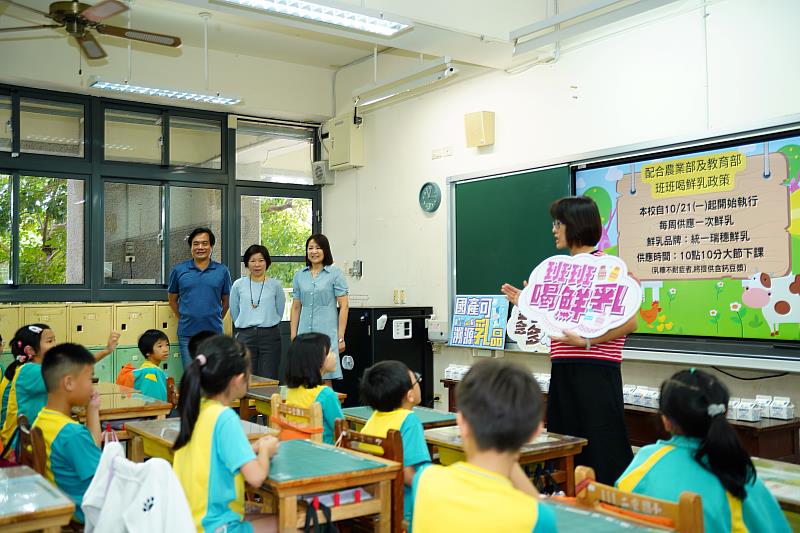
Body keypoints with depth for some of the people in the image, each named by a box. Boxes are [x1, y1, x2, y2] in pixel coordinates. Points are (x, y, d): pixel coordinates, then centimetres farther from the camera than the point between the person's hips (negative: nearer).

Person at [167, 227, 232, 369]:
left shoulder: (222, 271, 3)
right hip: (187, 334, 0)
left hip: (214, 333, 0)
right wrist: (183, 319, 10)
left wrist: (216, 320, 9)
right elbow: (172, 299, 13)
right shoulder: (179, 270, 3)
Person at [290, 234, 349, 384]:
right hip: (305, 334, 4)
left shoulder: (335, 273, 0)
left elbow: (344, 306, -3)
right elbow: (296, 307, 14)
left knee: (325, 380, -3)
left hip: (327, 333, -4)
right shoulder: (299, 275, 12)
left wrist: (341, 337, -8)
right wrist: (293, 337, 9)